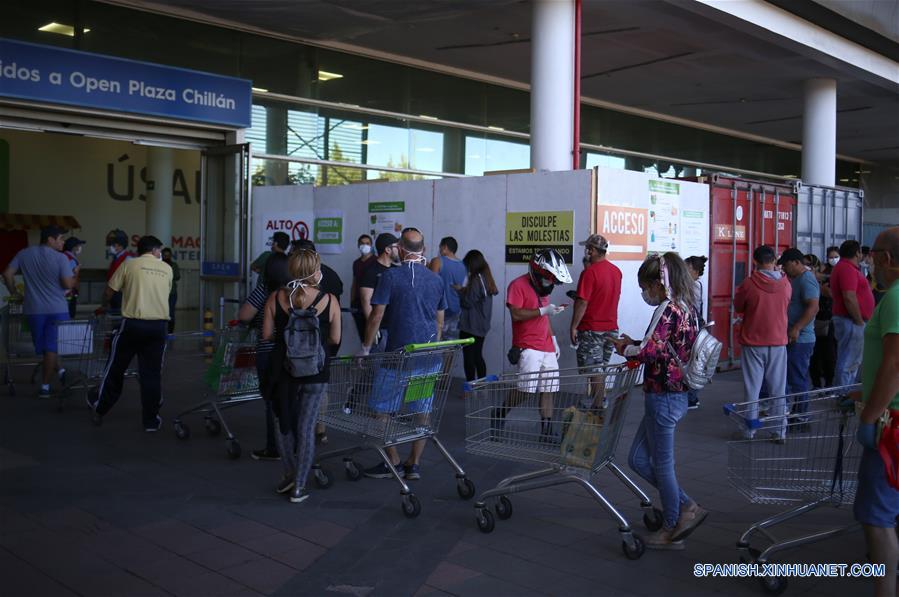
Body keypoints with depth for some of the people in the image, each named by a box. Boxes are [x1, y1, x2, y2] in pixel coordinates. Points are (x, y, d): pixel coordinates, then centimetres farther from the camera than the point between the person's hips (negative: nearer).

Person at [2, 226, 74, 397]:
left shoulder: (24, 254, 3)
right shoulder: (60, 258, -11)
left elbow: (7, 273, 2)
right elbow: (68, 284, -14)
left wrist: (13, 292, 16)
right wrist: (75, 277, 7)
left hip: (34, 309, 4)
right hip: (57, 309, -4)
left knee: (43, 347, 19)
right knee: (52, 347, 1)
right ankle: (45, 386, 3)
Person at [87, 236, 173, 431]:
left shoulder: (130, 265, 2)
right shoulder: (167, 269, 9)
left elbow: (109, 292, 6)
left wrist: (104, 305, 27)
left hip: (133, 323, -1)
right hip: (159, 325, 2)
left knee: (116, 367, 13)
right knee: (152, 373, 7)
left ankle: (99, 408, 26)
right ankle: (151, 420, 10)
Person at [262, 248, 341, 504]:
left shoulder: (276, 298, -5)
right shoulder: (329, 301, -9)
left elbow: (267, 335, -1)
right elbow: (335, 340, -3)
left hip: (282, 370, 2)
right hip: (315, 372, -1)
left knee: (284, 423, 20)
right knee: (306, 428, 7)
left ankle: (289, 475, 31)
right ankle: (298, 487, 14)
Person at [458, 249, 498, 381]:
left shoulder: (476, 280, -16)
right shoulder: (486, 279, 11)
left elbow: (468, 302, -16)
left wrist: (460, 291, -3)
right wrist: (465, 291, 11)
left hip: (470, 326, -9)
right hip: (481, 326, 9)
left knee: (469, 358, -5)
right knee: (478, 357, 14)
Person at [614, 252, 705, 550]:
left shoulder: (667, 309, -18)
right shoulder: (686, 307, 10)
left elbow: (649, 352, -25)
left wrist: (625, 349, -7)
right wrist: (635, 343, 9)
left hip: (663, 396, -9)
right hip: (677, 394, 9)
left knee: (662, 463, 6)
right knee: (638, 459, 15)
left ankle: (672, 531, 20)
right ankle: (687, 507, 20)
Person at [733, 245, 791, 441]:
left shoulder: (748, 284, -13)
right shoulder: (785, 284, -4)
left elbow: (738, 308, 2)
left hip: (753, 343, -2)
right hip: (778, 343, 2)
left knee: (752, 388, 5)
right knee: (778, 389, 8)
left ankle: (749, 430, 9)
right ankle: (780, 431, 11)